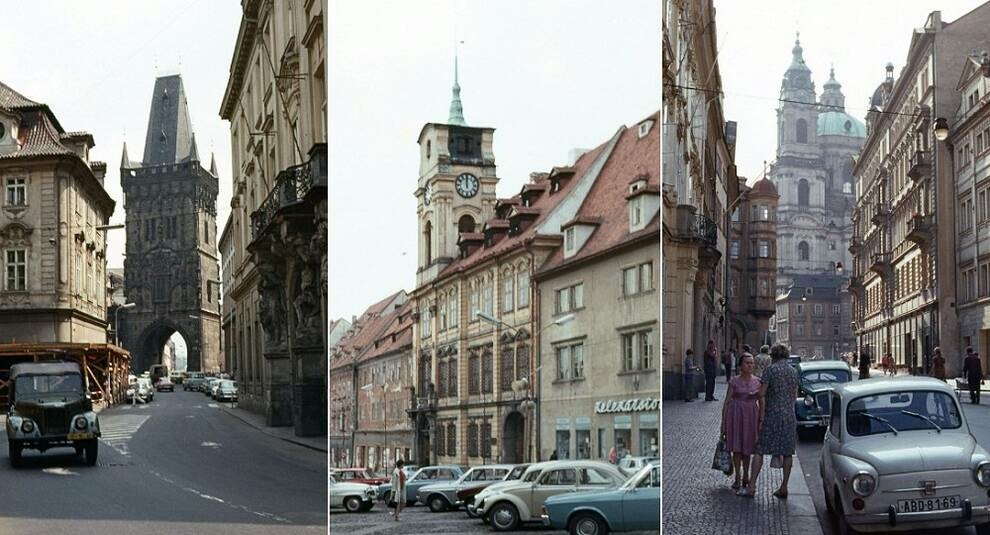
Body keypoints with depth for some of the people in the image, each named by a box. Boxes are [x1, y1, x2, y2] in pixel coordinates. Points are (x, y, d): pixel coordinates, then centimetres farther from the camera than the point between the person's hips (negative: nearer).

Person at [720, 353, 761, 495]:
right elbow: (727, 402, 0)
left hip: (751, 415, 2)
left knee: (747, 448, 9)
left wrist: (761, 420, 3)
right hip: (736, 414, -2)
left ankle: (745, 477, 21)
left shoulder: (757, 382, 5)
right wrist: (723, 421, -3)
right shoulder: (734, 381, -2)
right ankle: (738, 478, 2)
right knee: (736, 447, -3)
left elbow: (761, 402, 9)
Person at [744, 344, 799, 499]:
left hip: (772, 415, -4)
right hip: (789, 416, 4)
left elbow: (762, 395, -11)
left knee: (759, 450, -2)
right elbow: (795, 396, 16)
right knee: (787, 452, 9)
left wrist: (761, 417, -10)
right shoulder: (794, 371, 9)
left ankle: (752, 486, -8)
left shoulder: (771, 370, -7)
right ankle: (784, 488, 10)